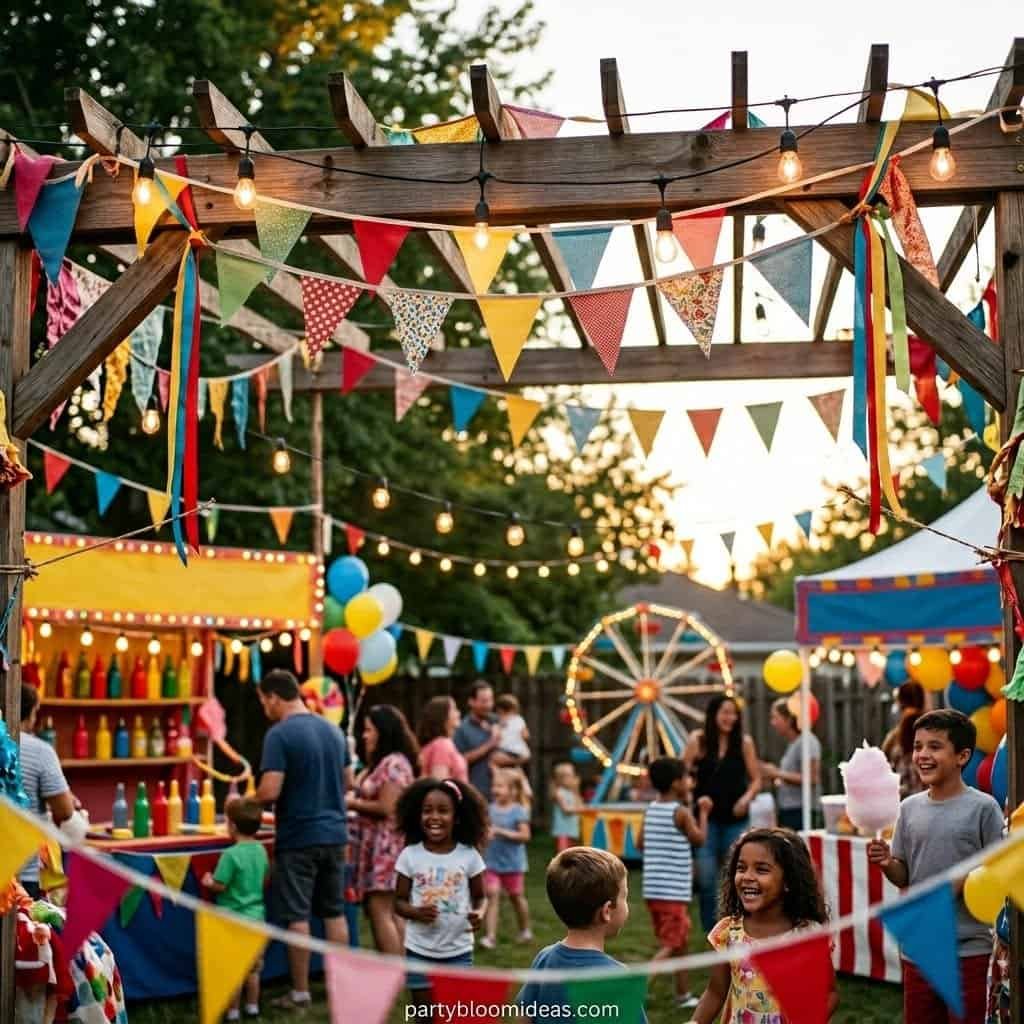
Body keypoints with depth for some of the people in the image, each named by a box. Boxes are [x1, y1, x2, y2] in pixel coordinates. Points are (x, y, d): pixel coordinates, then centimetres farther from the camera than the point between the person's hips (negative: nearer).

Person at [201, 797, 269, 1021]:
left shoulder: (231, 854, -20)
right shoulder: (261, 851, 0)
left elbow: (220, 885, -18)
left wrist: (209, 882, 1)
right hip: (256, 916, 6)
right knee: (253, 967, 17)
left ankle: (232, 1011, 10)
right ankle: (252, 1006, 26)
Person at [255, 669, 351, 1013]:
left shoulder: (279, 734, -15)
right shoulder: (333, 730, 8)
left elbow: (270, 792, -20)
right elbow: (347, 782, 17)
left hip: (298, 838, -6)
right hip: (334, 833, 6)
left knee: (297, 916, 3)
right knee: (334, 912, 13)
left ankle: (300, 993, 8)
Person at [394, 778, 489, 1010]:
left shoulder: (469, 855, -5)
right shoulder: (410, 855, -5)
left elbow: (480, 897, 6)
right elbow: (399, 901, 2)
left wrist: (479, 913, -17)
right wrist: (416, 912, -19)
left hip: (459, 951, 0)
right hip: (420, 951, 0)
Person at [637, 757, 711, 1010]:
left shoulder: (650, 809, 8)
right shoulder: (681, 812, -11)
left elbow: (641, 844, 14)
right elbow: (699, 839, 1)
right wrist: (703, 812, 13)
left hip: (652, 888, 8)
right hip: (673, 891, -8)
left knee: (680, 941, 20)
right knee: (669, 946, -6)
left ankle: (683, 994, 30)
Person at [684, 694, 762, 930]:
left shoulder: (744, 742, 0)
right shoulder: (698, 740, -3)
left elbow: (756, 779, 5)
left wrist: (747, 797, -12)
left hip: (735, 818, 1)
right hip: (707, 817, -1)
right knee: (706, 877, -5)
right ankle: (710, 930, 9)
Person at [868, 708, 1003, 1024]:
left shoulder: (983, 808, -10)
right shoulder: (910, 808, 5)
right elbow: (903, 878, 9)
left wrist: (966, 878, -21)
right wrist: (887, 863, -10)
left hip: (970, 949, -5)